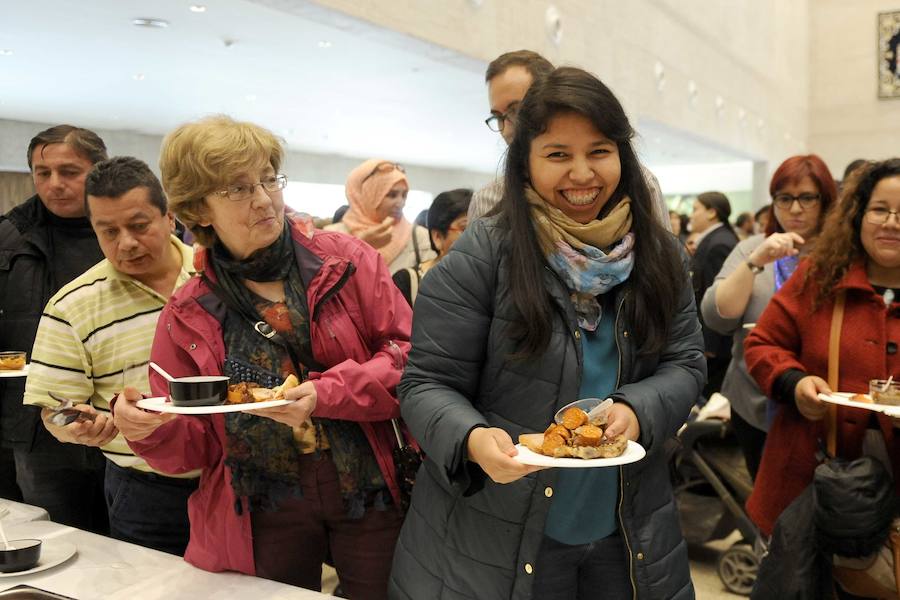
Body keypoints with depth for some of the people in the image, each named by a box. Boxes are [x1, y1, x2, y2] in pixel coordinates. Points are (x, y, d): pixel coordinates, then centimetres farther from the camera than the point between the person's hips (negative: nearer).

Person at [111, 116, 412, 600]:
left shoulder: (346, 259, -4)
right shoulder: (187, 315, 1)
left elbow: (408, 355, -7)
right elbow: (194, 447, 3)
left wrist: (327, 393, -21)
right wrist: (149, 429, -18)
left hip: (369, 496, 0)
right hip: (261, 518, 1)